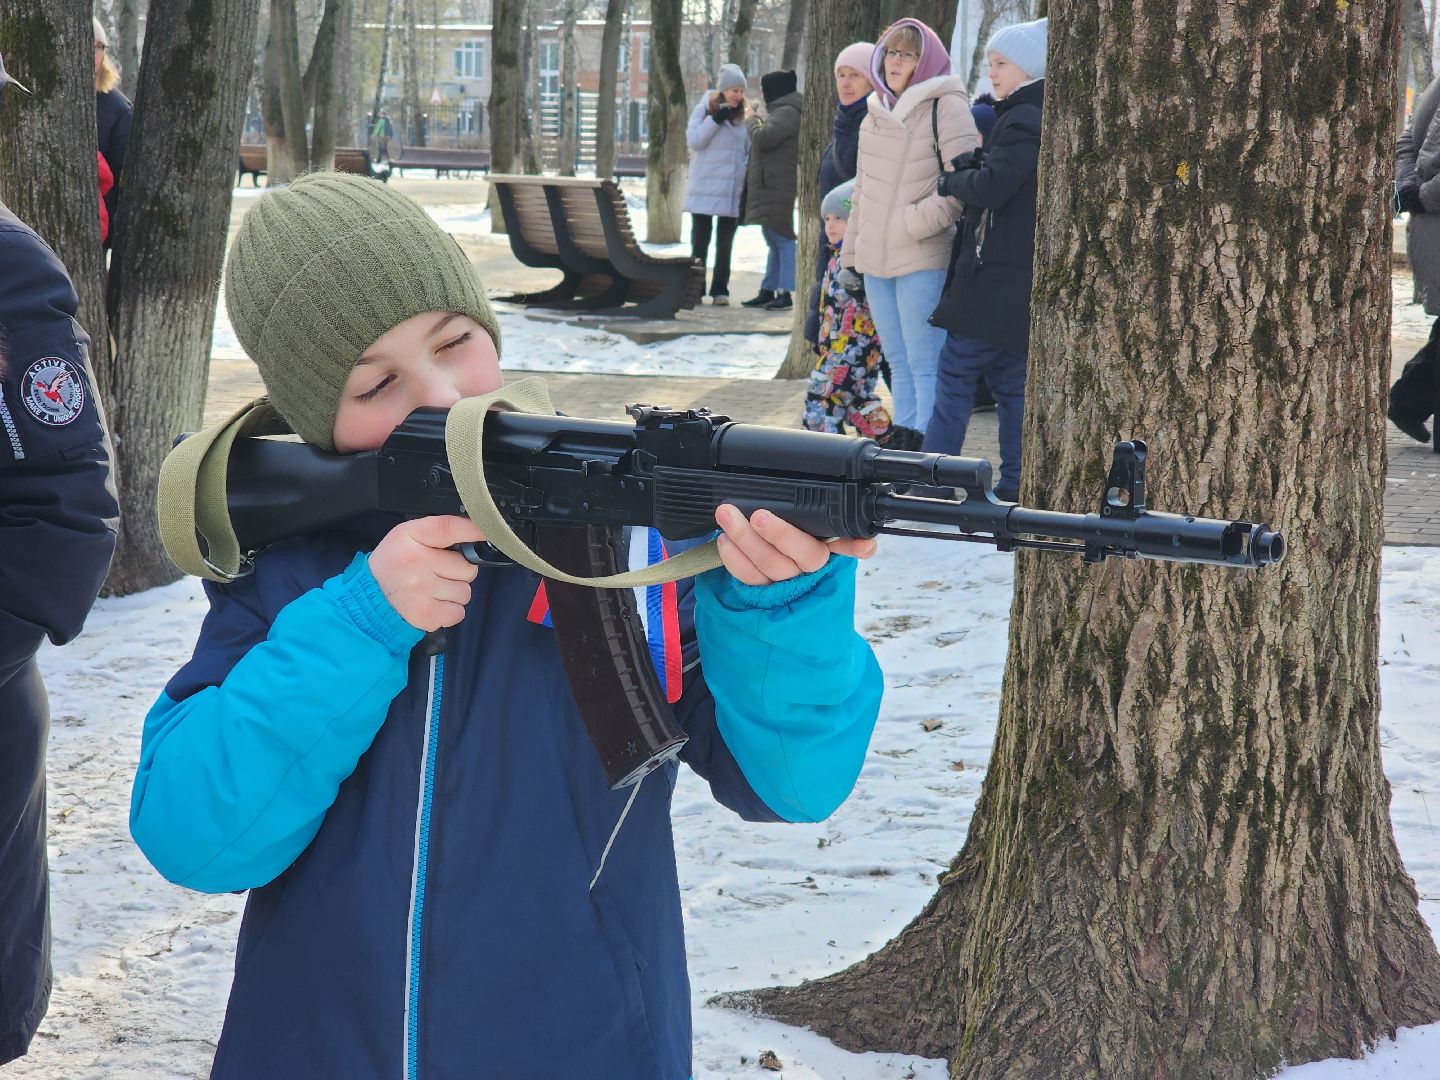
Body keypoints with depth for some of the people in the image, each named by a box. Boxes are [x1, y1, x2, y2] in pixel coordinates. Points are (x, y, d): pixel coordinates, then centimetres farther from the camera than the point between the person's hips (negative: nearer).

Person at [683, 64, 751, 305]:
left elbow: (749, 149, 18)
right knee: (700, 240, 2)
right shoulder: (704, 109, 0)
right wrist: (716, 119, -19)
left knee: (725, 242, 6)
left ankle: (720, 290, 10)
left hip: (732, 191, 3)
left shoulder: (742, 116, 10)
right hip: (704, 188, -3)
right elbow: (694, 140, -10)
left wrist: (749, 175, 7)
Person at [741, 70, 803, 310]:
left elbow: (764, 138, -24)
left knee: (782, 239, -12)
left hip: (779, 189, -11)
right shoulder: (781, 112, 21)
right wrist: (758, 121, 16)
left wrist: (753, 121, -5)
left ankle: (785, 293, -14)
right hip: (769, 188, 11)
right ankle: (768, 290, 21)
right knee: (774, 241, 15)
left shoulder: (787, 113, -14)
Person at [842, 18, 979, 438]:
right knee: (899, 366, 13)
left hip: (922, 258, -8)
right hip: (875, 259, 8)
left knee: (924, 365, -8)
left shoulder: (945, 106, -7)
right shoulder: (877, 112, 17)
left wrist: (914, 224, -17)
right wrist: (851, 251, 20)